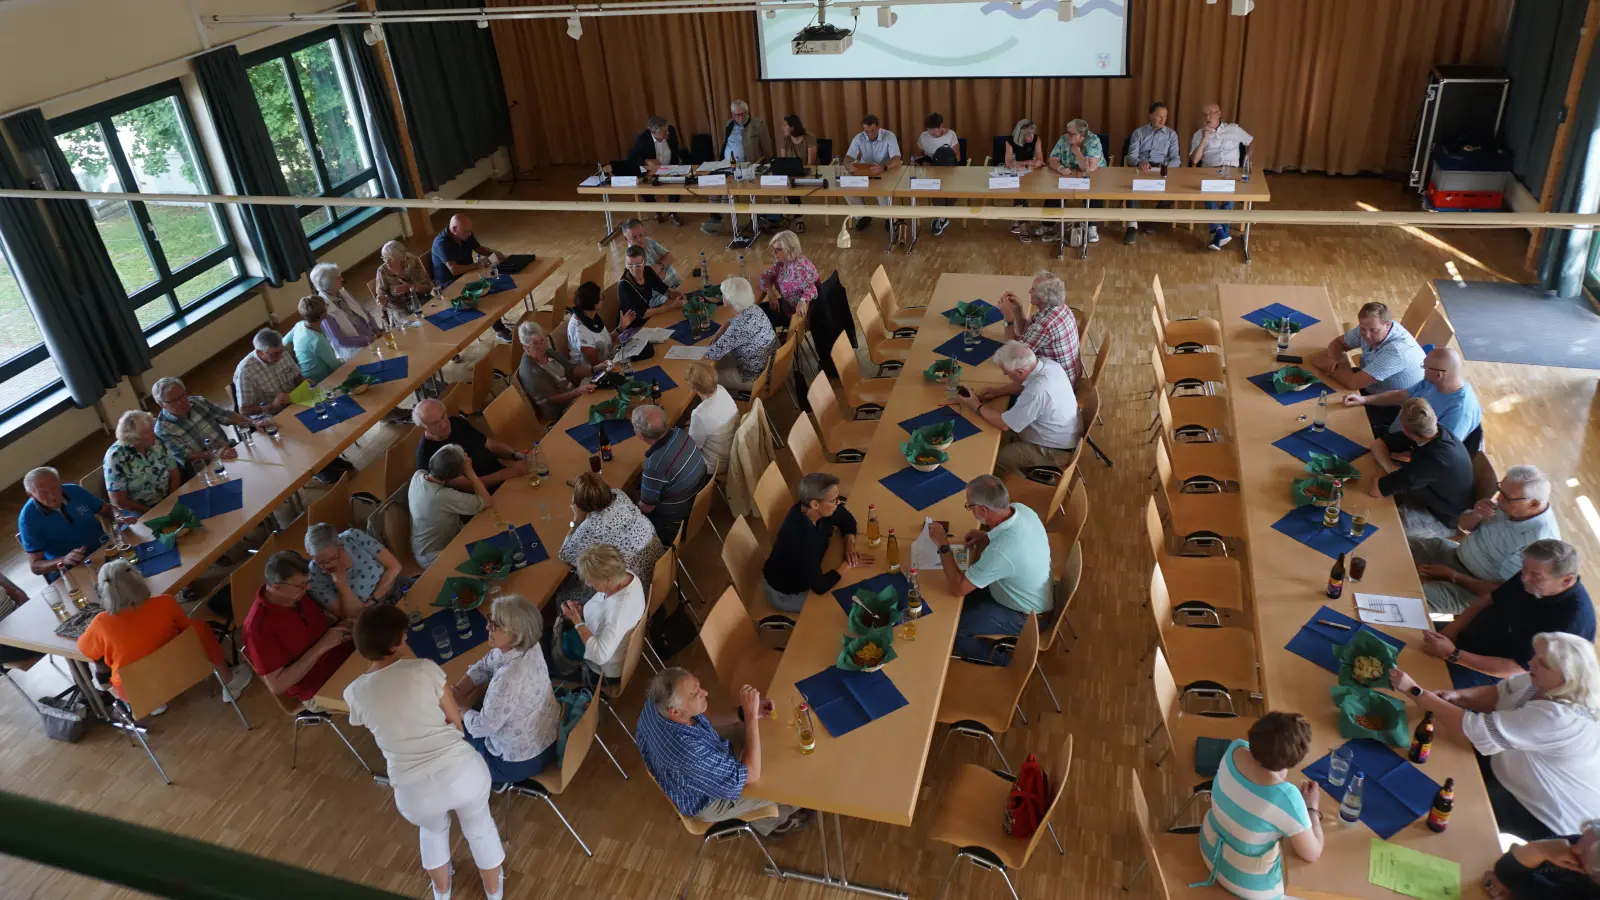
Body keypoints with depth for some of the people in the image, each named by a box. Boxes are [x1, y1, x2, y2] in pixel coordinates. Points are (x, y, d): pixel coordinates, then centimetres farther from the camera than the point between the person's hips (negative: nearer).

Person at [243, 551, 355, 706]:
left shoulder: (297, 594, -7)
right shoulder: (259, 626, -28)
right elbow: (277, 685, -26)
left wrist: (338, 624, -7)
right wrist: (322, 646, -29)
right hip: (321, 690, -7)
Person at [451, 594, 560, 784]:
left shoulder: (510, 679, -38)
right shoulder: (524, 646, -13)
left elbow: (483, 726, -25)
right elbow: (483, 666, 5)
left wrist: (461, 707, -7)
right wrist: (455, 692, -5)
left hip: (522, 761, -7)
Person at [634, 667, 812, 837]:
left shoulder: (658, 702, -25)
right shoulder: (690, 754, -47)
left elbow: (701, 722, -3)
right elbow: (751, 774, -34)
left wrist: (742, 713, -16)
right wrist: (751, 715, -38)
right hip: (704, 801, -6)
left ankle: (767, 822, 39)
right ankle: (783, 814, 44)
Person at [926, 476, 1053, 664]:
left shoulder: (1000, 552, -40)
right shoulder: (1021, 509, -16)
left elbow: (958, 588, -29)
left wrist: (943, 545, -23)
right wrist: (987, 537, -5)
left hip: (1024, 617, -8)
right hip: (1031, 597, 8)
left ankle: (998, 657, 16)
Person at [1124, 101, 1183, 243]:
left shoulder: (1171, 134, 14)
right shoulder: (1138, 132, 11)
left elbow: (1176, 158, 4)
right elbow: (1131, 156, -2)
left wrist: (1167, 166, -20)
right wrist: (1140, 163, -26)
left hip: (1162, 171, 1)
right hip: (1141, 169, -1)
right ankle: (1132, 226, -37)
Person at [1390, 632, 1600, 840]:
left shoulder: (1557, 718, -39)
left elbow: (1475, 727, -37)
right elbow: (1495, 694, -1)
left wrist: (1414, 691, -33)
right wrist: (1457, 696, -24)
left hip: (1550, 816, -8)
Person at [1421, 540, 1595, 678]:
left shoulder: (1571, 622, -32)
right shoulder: (1534, 573, -10)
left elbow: (1518, 670, -32)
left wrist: (1452, 654, -35)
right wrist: (1448, 632, -9)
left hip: (1498, 676, -7)